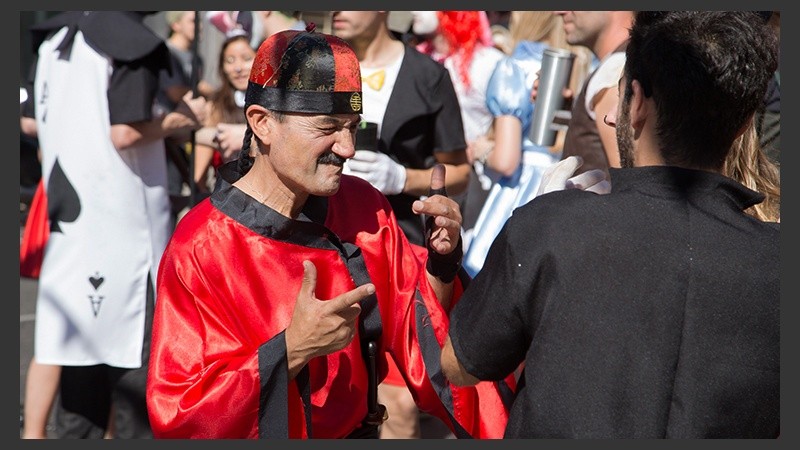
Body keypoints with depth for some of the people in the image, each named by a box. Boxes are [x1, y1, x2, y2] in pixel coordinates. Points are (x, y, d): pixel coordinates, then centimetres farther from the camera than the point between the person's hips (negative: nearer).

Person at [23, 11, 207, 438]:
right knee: (137, 345, 2)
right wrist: (181, 118, -6)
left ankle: (75, 430, 17)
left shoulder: (53, 39, 11)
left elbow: (41, 125, 16)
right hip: (124, 220, -7)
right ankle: (136, 429, 6)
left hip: (69, 214, 7)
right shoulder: (131, 42, -12)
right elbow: (125, 133, -19)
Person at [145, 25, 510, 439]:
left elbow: (418, 340, -5)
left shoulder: (364, 208, -7)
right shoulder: (200, 249, -22)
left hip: (360, 430, 5)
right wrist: (291, 350, -34)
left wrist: (440, 264, -21)